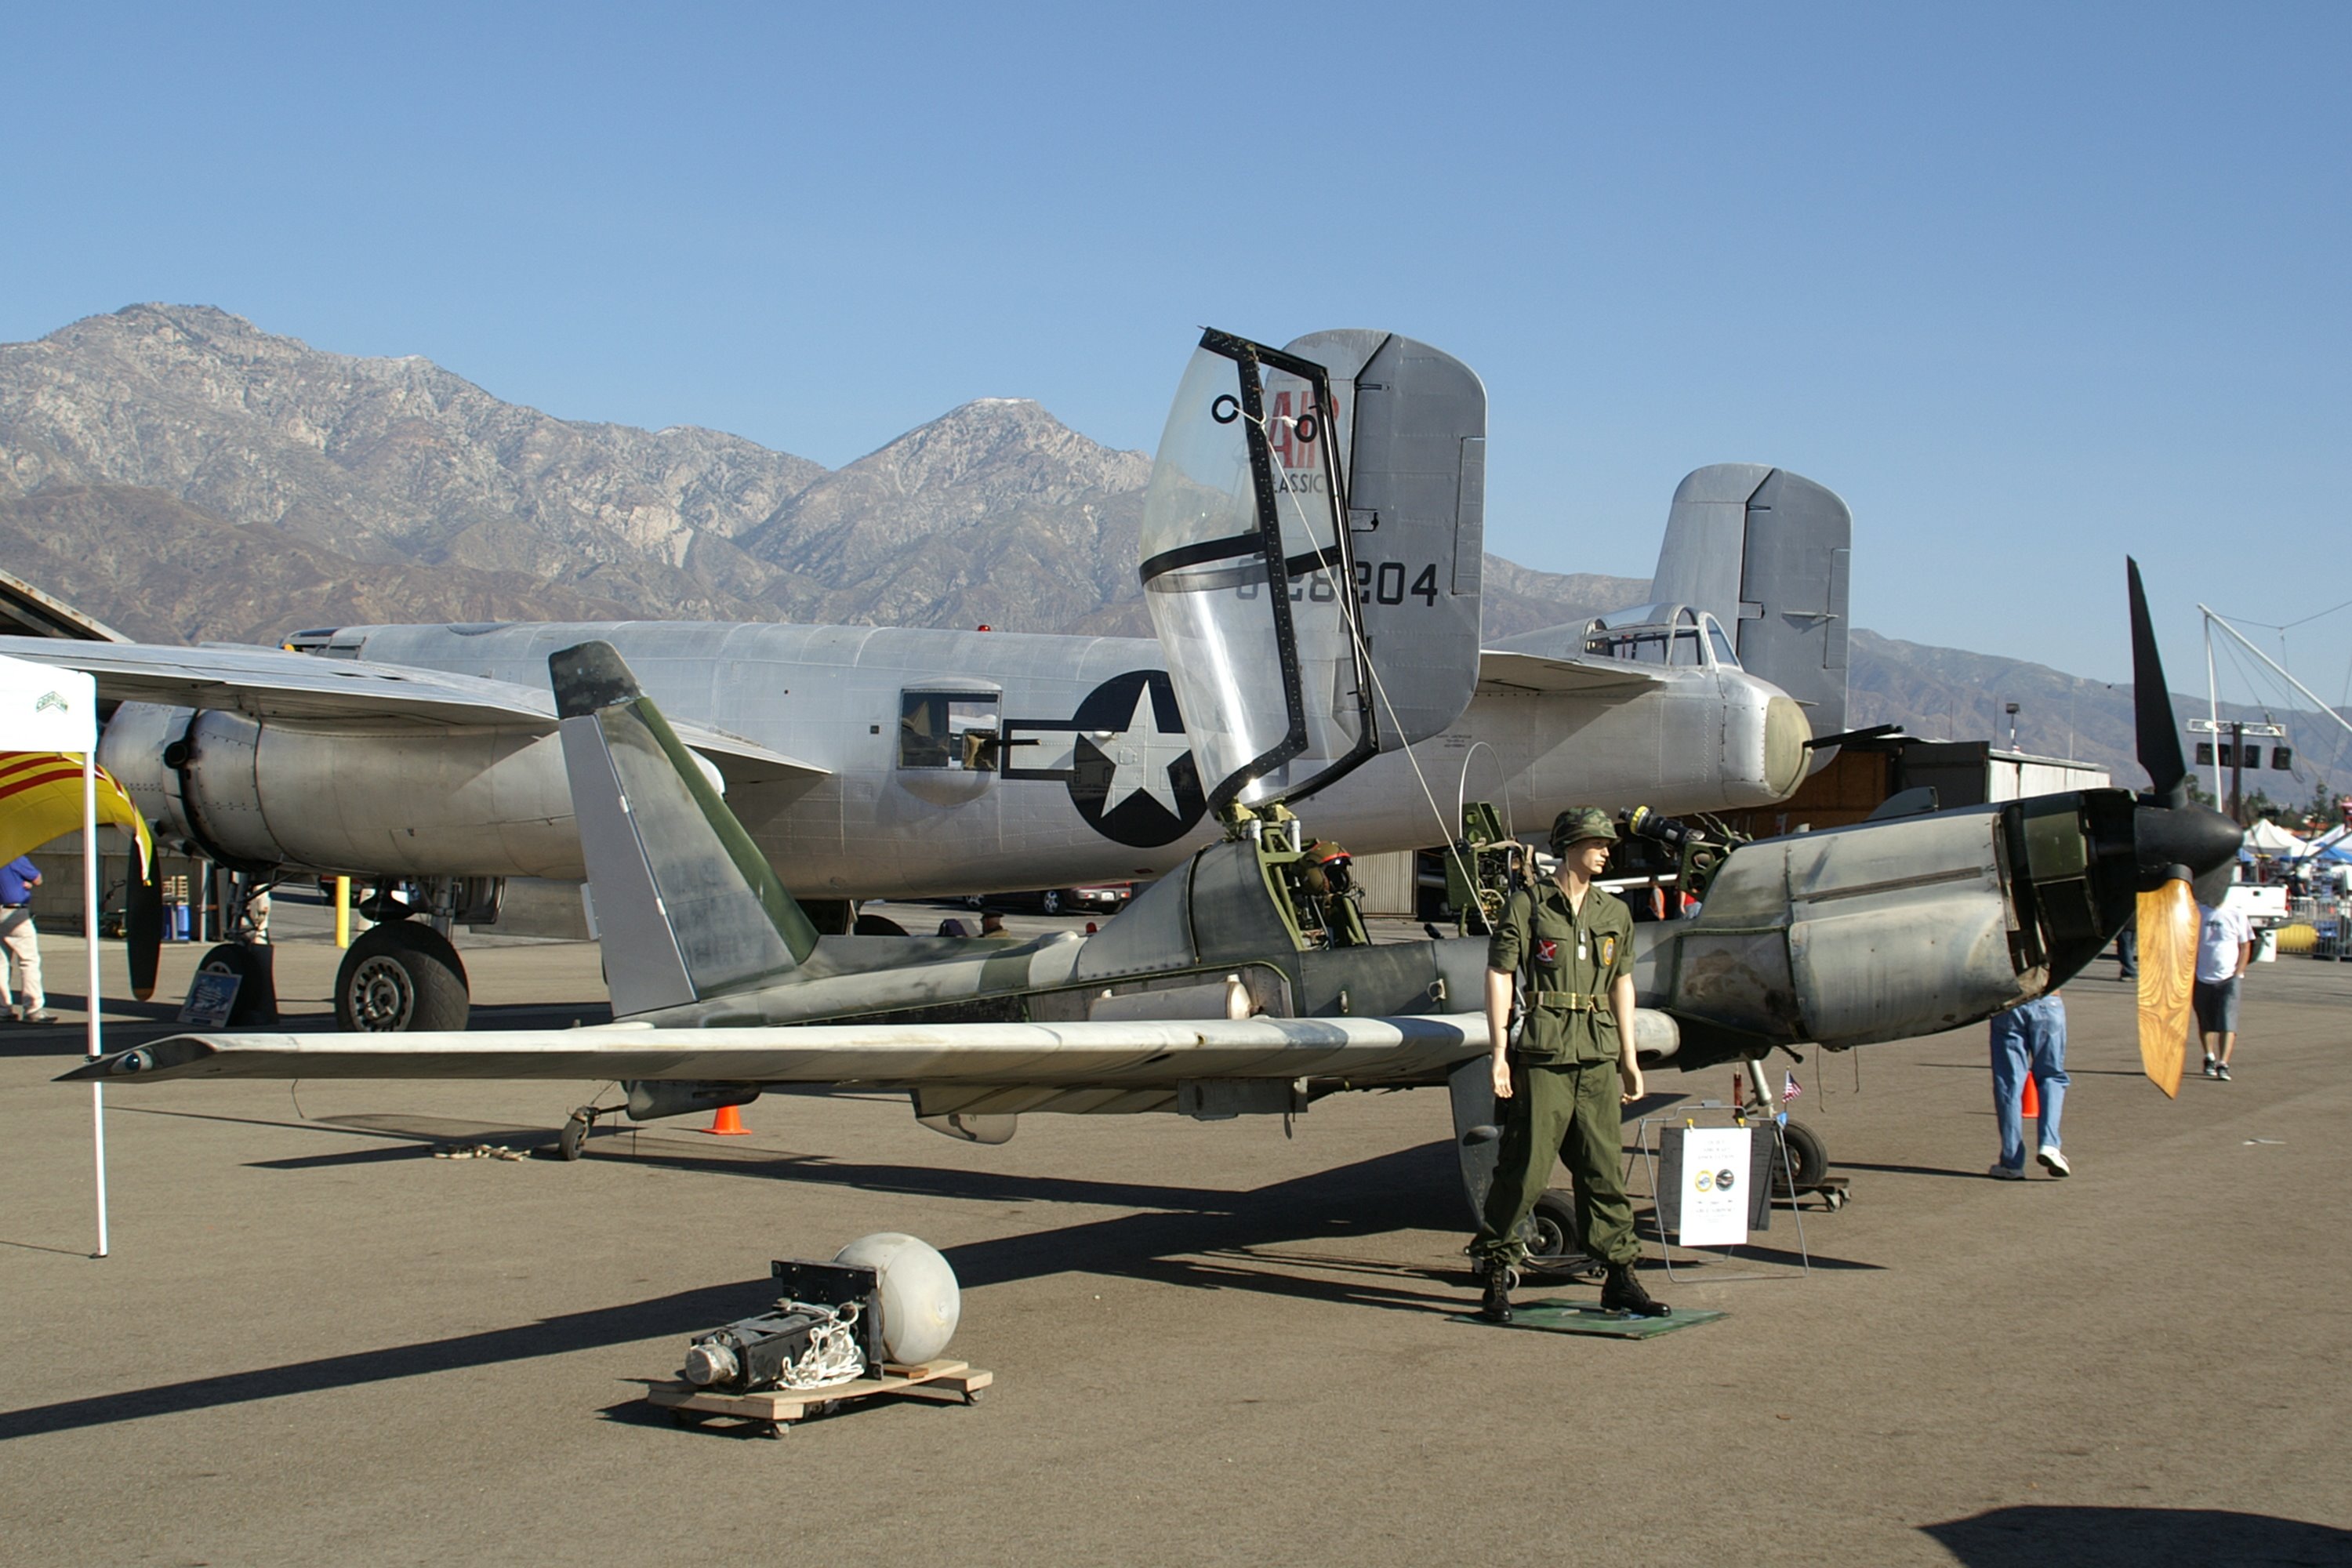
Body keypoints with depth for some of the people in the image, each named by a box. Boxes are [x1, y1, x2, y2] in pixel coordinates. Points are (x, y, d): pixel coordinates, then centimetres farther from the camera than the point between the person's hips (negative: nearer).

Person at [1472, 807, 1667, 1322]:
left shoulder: (1614, 913, 15)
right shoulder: (1528, 905, -1)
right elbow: (1499, 975, -3)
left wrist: (1629, 1058, 17)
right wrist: (1499, 1052, -9)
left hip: (1597, 1057, 5)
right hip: (1543, 1053, -5)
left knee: (1606, 1169, 6)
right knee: (1526, 1167, -4)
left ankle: (1620, 1278, 12)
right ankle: (1497, 1272, 7)